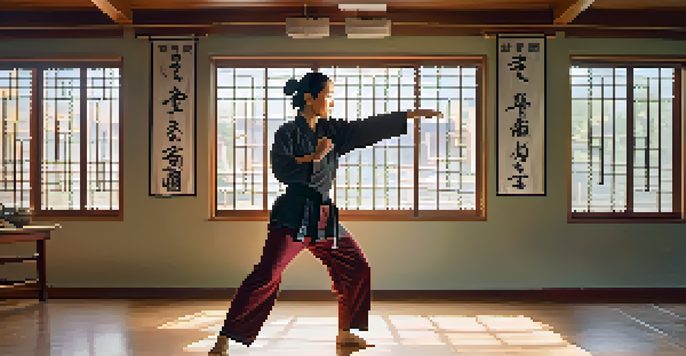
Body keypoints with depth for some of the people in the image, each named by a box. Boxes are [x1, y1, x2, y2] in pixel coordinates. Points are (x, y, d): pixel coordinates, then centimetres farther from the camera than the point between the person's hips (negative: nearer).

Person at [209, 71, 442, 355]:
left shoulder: (332, 131, 12)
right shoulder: (288, 133, -5)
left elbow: (370, 128, 10)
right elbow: (281, 169, -19)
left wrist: (413, 114, 8)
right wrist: (314, 157, -23)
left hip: (324, 216, 7)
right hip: (293, 215, -7)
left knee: (357, 270, 9)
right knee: (266, 276, -16)